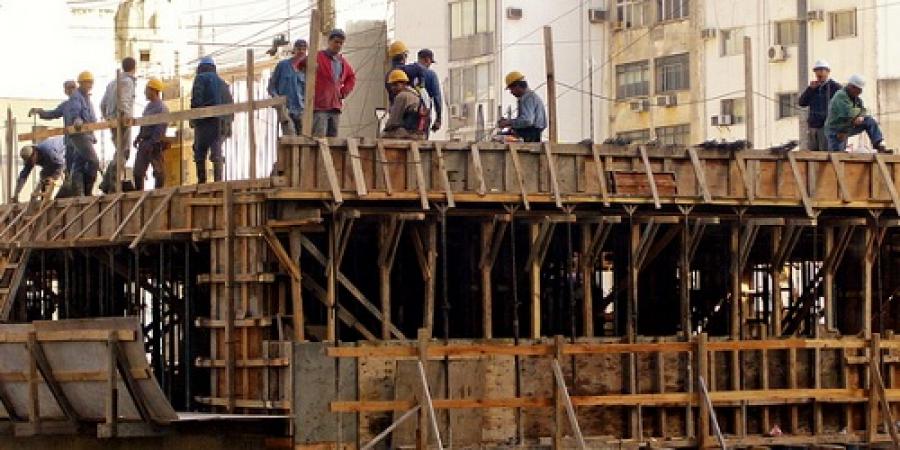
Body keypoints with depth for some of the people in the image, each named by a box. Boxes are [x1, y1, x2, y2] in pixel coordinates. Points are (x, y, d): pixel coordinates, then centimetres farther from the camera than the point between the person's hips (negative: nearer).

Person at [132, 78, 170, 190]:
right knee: (138, 170, 9)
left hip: (155, 144, -9)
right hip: (144, 143, 9)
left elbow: (160, 130, -19)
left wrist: (151, 143, -23)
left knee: (158, 171, 0)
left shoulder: (161, 108, -14)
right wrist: (138, 138, 12)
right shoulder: (148, 106, 15)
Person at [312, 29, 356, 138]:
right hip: (319, 106, -7)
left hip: (336, 106, 7)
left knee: (333, 138, 6)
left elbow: (351, 77, 30)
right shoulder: (318, 57, -4)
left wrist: (344, 92, 16)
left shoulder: (343, 61, 17)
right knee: (319, 137, -16)